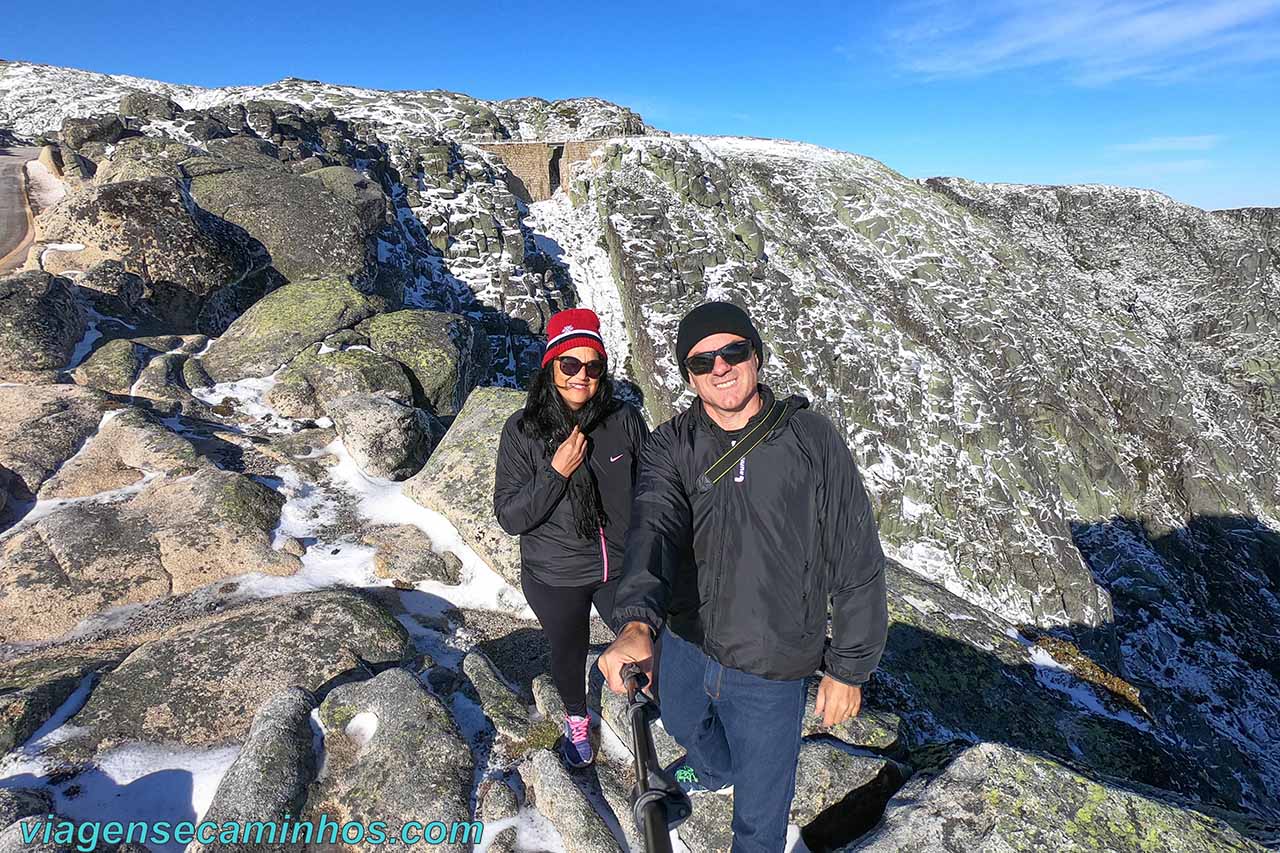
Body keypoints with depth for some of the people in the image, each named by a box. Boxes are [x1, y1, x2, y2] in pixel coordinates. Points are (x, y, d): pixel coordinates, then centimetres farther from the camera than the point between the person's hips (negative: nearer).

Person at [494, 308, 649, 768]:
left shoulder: (625, 420, -15)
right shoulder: (522, 430, -18)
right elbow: (510, 517, -17)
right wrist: (556, 471, -30)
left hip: (623, 569, 1)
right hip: (555, 578, 0)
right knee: (569, 652, 23)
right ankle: (577, 718, 56)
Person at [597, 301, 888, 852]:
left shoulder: (811, 439, -16)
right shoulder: (671, 446, -10)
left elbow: (856, 563, -10)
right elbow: (654, 528, -29)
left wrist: (848, 668, -7)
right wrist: (636, 623, -47)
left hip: (768, 670, -4)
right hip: (684, 642, 4)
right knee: (683, 723, 35)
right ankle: (715, 770, 70)